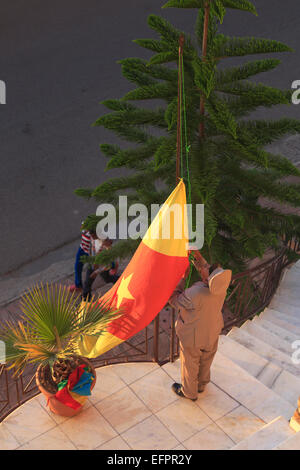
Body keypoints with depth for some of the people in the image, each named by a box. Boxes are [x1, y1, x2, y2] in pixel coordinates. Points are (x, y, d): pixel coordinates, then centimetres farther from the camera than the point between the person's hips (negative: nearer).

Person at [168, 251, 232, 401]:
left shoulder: (195, 294, -42)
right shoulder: (221, 285, -25)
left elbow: (174, 300, -22)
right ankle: (201, 384, 55)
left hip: (193, 336, -5)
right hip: (212, 332, 6)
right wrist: (197, 256, -13)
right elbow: (204, 267, -4)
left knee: (190, 363, 21)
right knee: (205, 360, 30)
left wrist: (183, 277, -20)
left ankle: (189, 392, 45)